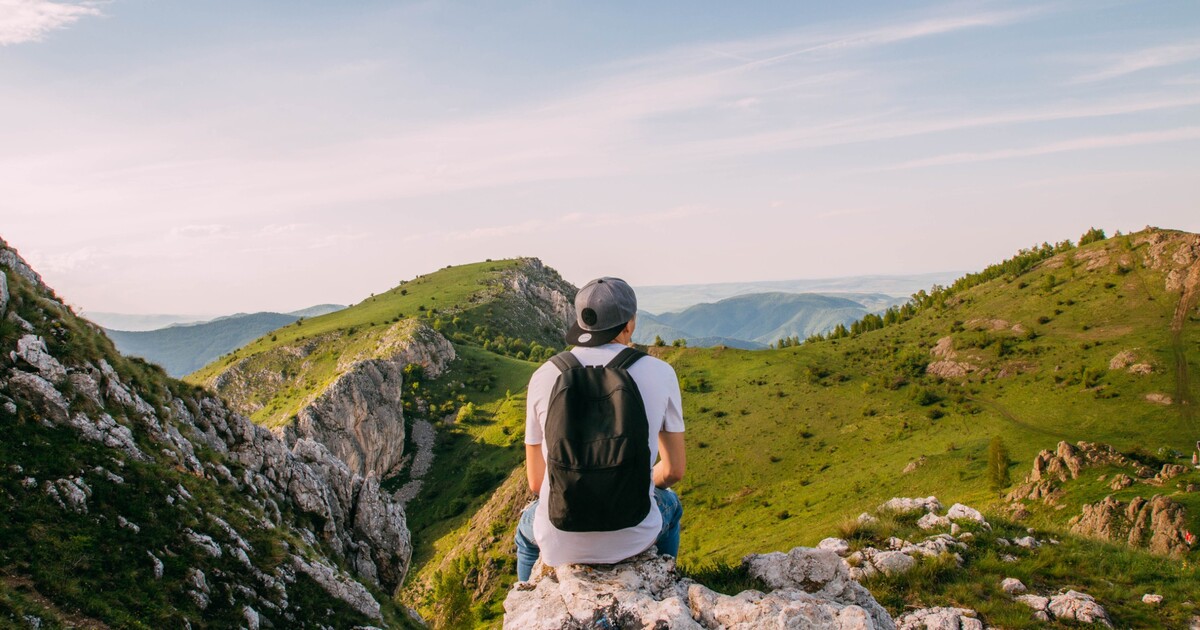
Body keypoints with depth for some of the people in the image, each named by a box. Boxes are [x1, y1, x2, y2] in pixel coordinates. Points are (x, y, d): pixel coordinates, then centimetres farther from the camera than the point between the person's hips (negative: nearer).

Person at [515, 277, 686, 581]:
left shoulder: (544, 376, -6)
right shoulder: (660, 373, -7)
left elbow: (536, 481, 2)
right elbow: (674, 470, 1)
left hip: (561, 542, 0)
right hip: (633, 536, 0)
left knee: (528, 526, 39)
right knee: (670, 504, 38)